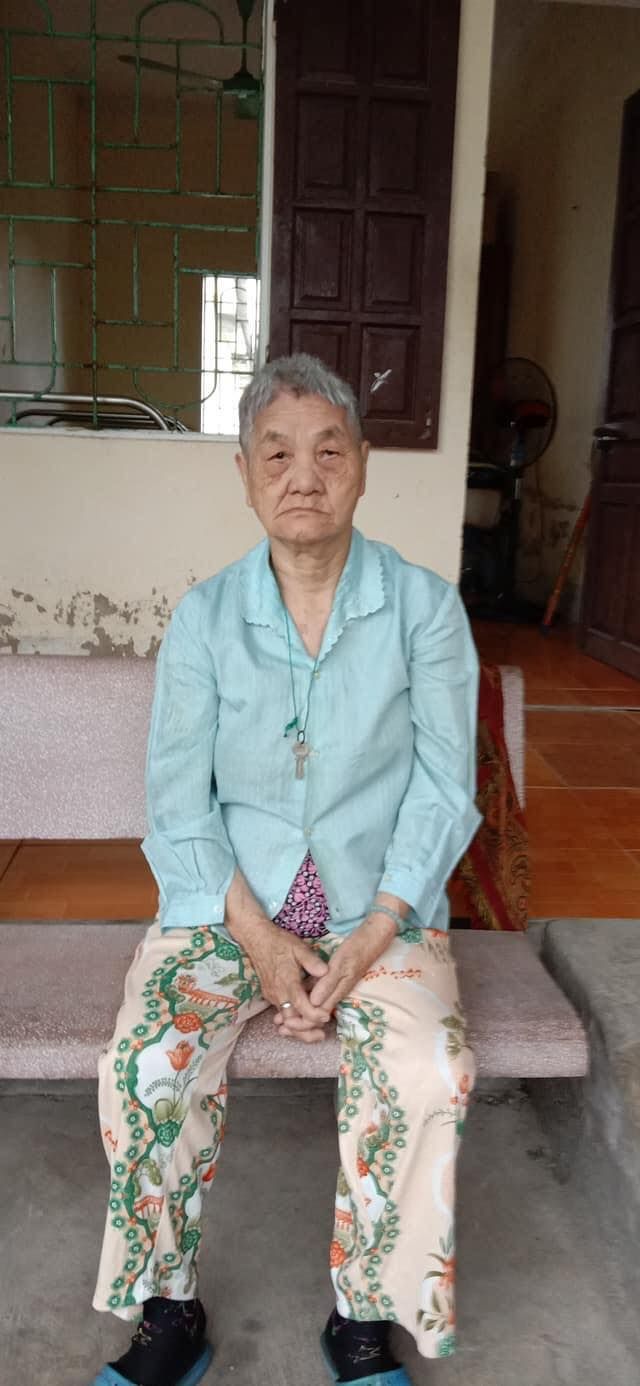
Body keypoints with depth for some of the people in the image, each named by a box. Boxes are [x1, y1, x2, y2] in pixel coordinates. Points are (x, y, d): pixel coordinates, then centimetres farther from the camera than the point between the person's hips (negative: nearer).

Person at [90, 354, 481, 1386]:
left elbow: (443, 791, -4)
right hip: (227, 902, 1)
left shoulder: (425, 607, -2)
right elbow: (179, 800, -2)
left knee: (428, 1076, -24)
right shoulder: (204, 617, 1)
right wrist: (258, 938, -14)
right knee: (144, 1065, -21)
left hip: (380, 905, 0)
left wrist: (370, 937, -14)